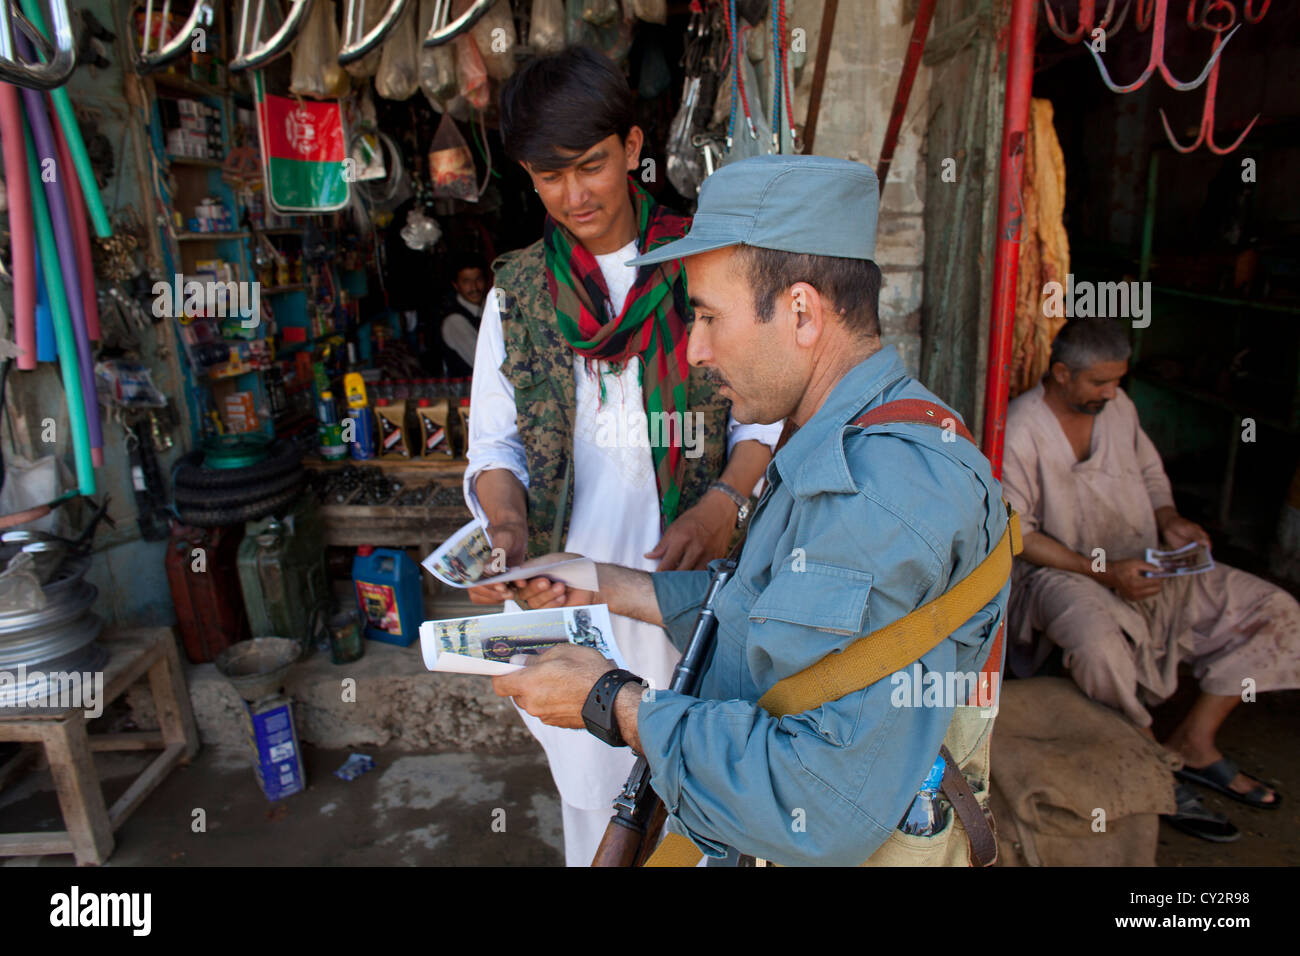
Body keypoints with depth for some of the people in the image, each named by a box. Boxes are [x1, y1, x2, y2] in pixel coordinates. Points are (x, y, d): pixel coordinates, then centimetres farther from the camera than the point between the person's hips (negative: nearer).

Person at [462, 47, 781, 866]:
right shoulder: (518, 291, 5)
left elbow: (763, 412, 1)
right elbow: (496, 440, 5)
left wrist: (725, 501, -17)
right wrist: (505, 526, -15)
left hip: (685, 576, -1)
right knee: (593, 781, 14)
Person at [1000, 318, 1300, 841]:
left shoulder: (1117, 405, 5)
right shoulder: (1020, 430, -15)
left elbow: (1150, 472, 20)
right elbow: (1015, 533, -16)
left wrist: (1169, 518, -2)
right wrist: (1102, 572, -22)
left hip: (1145, 564, 7)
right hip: (1063, 573, -7)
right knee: (1101, 644, -39)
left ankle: (1194, 740, 3)